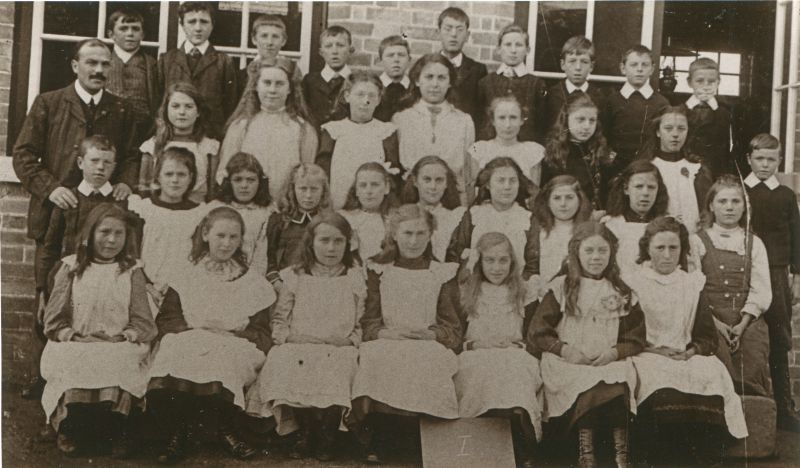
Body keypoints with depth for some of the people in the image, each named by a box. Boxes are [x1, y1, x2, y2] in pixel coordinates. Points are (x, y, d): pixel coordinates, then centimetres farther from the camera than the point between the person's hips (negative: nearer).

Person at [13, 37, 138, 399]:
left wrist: (126, 182, -6)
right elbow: (24, 153, 0)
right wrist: (49, 187, -14)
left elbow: (132, 156, 15)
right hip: (56, 213, -1)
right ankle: (45, 373, 12)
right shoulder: (48, 104, 4)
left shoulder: (121, 111, 10)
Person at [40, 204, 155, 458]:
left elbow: (144, 324, 6)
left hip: (119, 348, 0)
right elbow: (54, 321, 7)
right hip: (75, 347, 0)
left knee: (117, 364, -33)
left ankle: (114, 432, -13)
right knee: (73, 365, -32)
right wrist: (74, 337, -10)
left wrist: (121, 338, -11)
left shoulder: (132, 271, 11)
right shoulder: (71, 268, 11)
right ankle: (72, 430, -10)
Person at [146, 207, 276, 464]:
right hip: (188, 343, 1)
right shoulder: (187, 279, 20)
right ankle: (176, 435, -20)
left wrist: (232, 333, -9)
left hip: (234, 348, 0)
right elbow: (166, 320, 10)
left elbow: (261, 333, 11)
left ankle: (227, 431, -17)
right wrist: (198, 330, -9)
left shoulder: (252, 282, 18)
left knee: (223, 359, -38)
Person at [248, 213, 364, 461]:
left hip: (339, 349, -1)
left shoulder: (355, 278, 10)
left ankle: (327, 434, -3)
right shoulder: (295, 277, 11)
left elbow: (362, 322, 8)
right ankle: (306, 431, -2)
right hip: (298, 347, 1)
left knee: (334, 376, -31)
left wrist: (351, 342, -6)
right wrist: (284, 338, -3)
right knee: (283, 371, -27)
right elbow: (280, 317, 12)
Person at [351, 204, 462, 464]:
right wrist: (388, 333, -13)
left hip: (429, 347, -1)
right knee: (378, 359, -34)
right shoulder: (379, 270, 15)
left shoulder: (443, 273, 13)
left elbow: (454, 330, 7)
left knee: (425, 362, -36)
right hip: (386, 344, 1)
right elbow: (368, 323, 8)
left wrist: (428, 334, -14)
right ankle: (376, 443, -31)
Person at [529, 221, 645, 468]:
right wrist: (565, 349, -10)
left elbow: (636, 339, 15)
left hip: (611, 362, 2)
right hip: (568, 364, -1)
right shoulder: (561, 288, 9)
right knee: (587, 385, -34)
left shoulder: (621, 293, 16)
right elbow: (537, 332, 5)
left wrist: (615, 352, -6)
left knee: (618, 382, -32)